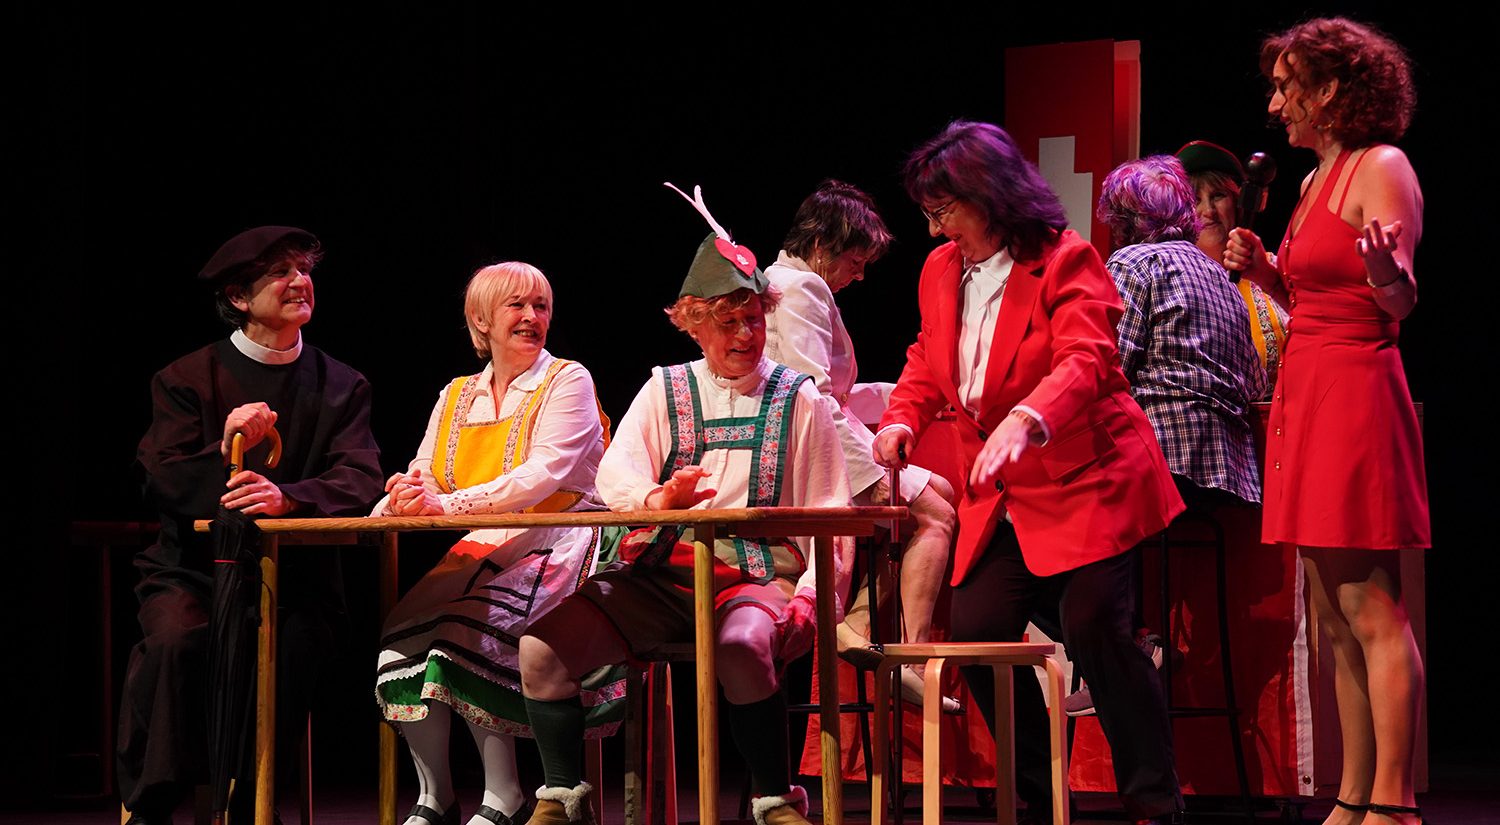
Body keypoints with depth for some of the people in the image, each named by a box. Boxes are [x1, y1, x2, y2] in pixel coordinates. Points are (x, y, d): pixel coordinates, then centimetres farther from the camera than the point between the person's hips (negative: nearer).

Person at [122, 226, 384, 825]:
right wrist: (224, 452, -22)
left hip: (295, 574, 1)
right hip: (194, 567, -1)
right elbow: (160, 482, -2)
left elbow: (360, 482, -4)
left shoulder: (341, 387, 12)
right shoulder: (187, 378, 8)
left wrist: (286, 496, -24)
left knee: (292, 648, -31)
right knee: (177, 640, -32)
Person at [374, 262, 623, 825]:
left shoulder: (568, 382, 1)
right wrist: (402, 497, -18)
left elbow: (545, 474, -15)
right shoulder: (456, 398, 18)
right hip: (482, 550, 5)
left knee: (468, 629, -30)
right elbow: (421, 479, 9)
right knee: (406, 630, -21)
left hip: (556, 546, -5)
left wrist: (447, 504, -25)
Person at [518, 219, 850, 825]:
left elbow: (829, 514, 8)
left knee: (741, 648, -39)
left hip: (755, 574, -3)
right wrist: (659, 499, -22)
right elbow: (613, 474, 2)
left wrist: (812, 595, -10)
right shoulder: (664, 391, 17)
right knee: (542, 645, -20)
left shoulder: (798, 400, 12)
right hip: (660, 575, 3)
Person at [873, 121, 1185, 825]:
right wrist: (902, 420, -2)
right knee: (975, 630, -5)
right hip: (1000, 501, 7)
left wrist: (1024, 421, -46)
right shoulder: (941, 271, 9)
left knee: (1092, 626, -19)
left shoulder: (1065, 261, -13)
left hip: (1087, 483, -7)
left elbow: (1085, 360, -28)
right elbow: (928, 366, 21)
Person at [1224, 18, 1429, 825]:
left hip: (1355, 388, -10)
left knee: (1371, 608, -12)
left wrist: (1384, 265, -37)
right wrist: (1264, 268, 10)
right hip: (1307, 394, 10)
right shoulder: (1318, 179, 19)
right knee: (1335, 617, 9)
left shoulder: (1382, 170, -7)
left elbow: (1399, 303, -17)